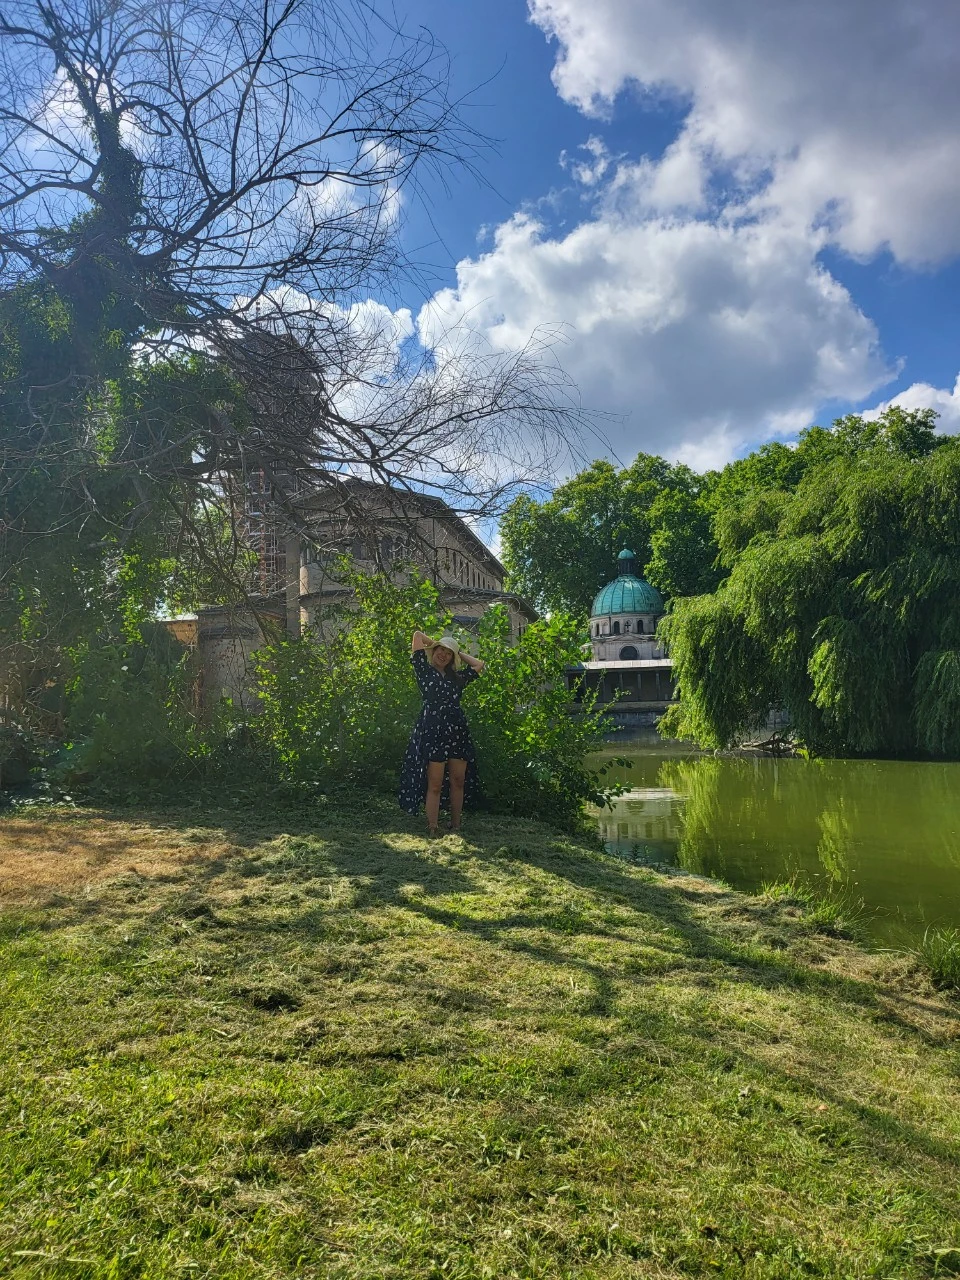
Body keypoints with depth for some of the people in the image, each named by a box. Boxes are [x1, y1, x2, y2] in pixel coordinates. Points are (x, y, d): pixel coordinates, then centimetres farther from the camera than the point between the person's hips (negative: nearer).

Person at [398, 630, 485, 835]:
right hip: (433, 731, -5)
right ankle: (432, 830, -4)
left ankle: (456, 826, 13)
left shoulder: (456, 676, 19)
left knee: (458, 782, 4)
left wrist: (459, 652, 21)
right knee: (434, 785, -7)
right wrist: (434, 643, 22)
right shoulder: (425, 670, 7)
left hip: (458, 731, 5)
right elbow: (418, 635, 5)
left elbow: (479, 665, 19)